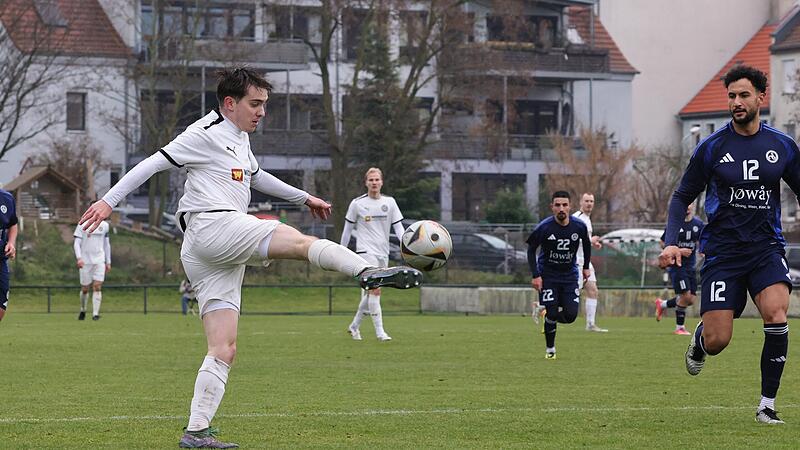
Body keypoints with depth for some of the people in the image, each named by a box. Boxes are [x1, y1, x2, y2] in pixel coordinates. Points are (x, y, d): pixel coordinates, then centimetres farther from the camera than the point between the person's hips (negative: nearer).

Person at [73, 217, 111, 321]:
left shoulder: (104, 225, 9)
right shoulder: (82, 225, -3)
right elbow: (76, 243, -8)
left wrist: (108, 262, 16)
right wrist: (79, 258, -22)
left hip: (99, 261, 2)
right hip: (85, 261, -2)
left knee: (97, 287, -11)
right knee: (85, 288, 5)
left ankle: (95, 314, -13)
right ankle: (83, 310, 29)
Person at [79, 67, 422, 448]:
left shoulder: (239, 139, 27)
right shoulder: (205, 134, -1)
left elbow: (255, 176, 45)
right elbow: (153, 163, -4)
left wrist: (304, 197, 47)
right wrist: (108, 201, -10)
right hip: (211, 227, -9)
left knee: (223, 350, 2)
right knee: (302, 241, -24)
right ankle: (367, 271, -45)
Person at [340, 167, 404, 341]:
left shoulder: (389, 202, 7)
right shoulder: (357, 203, 0)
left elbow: (398, 227, 5)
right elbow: (347, 229, 8)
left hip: (383, 253, 4)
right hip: (365, 251, -4)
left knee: (369, 294, 9)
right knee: (375, 289, -18)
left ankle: (354, 326, 27)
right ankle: (380, 332, -19)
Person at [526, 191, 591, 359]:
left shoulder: (579, 227, -10)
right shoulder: (544, 228, -18)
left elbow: (587, 244, 12)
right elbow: (531, 250, -6)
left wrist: (585, 267, 14)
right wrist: (535, 275, -12)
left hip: (569, 276, 2)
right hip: (548, 276, -2)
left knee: (570, 316, -8)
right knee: (552, 314, -9)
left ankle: (549, 316, 26)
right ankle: (550, 349, 12)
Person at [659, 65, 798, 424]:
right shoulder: (711, 148, -1)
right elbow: (683, 196, 6)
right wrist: (670, 242, -7)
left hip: (767, 248, 1)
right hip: (722, 251, -1)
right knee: (716, 342, -7)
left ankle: (767, 405, -11)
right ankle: (699, 337, 35)